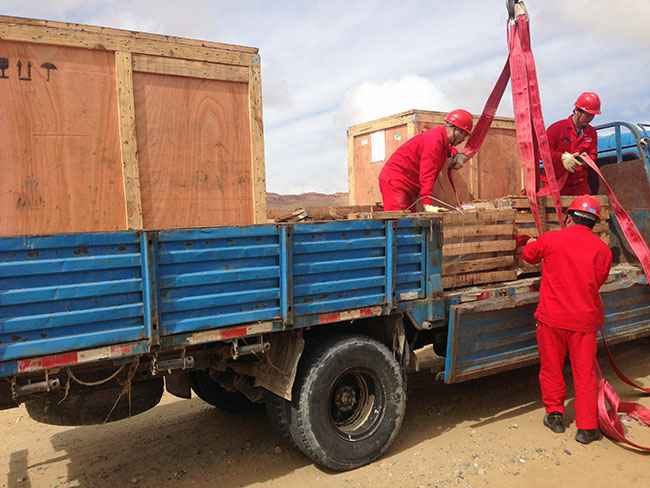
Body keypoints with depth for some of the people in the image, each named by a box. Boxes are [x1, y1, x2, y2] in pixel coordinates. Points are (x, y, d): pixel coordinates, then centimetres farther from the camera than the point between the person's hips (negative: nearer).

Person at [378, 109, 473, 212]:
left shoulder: (441, 136, 13)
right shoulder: (435, 139, -16)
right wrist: (428, 204, -30)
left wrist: (455, 155, 16)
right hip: (395, 181, -10)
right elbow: (427, 173, -25)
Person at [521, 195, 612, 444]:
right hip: (584, 319, 1)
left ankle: (555, 414, 28)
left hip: (552, 317, -1)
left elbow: (528, 254, 11)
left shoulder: (551, 239, -7)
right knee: (585, 374, 10)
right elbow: (598, 281, 9)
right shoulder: (602, 249, -3)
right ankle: (587, 428, 16)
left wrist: (531, 244, 34)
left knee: (551, 368, 16)